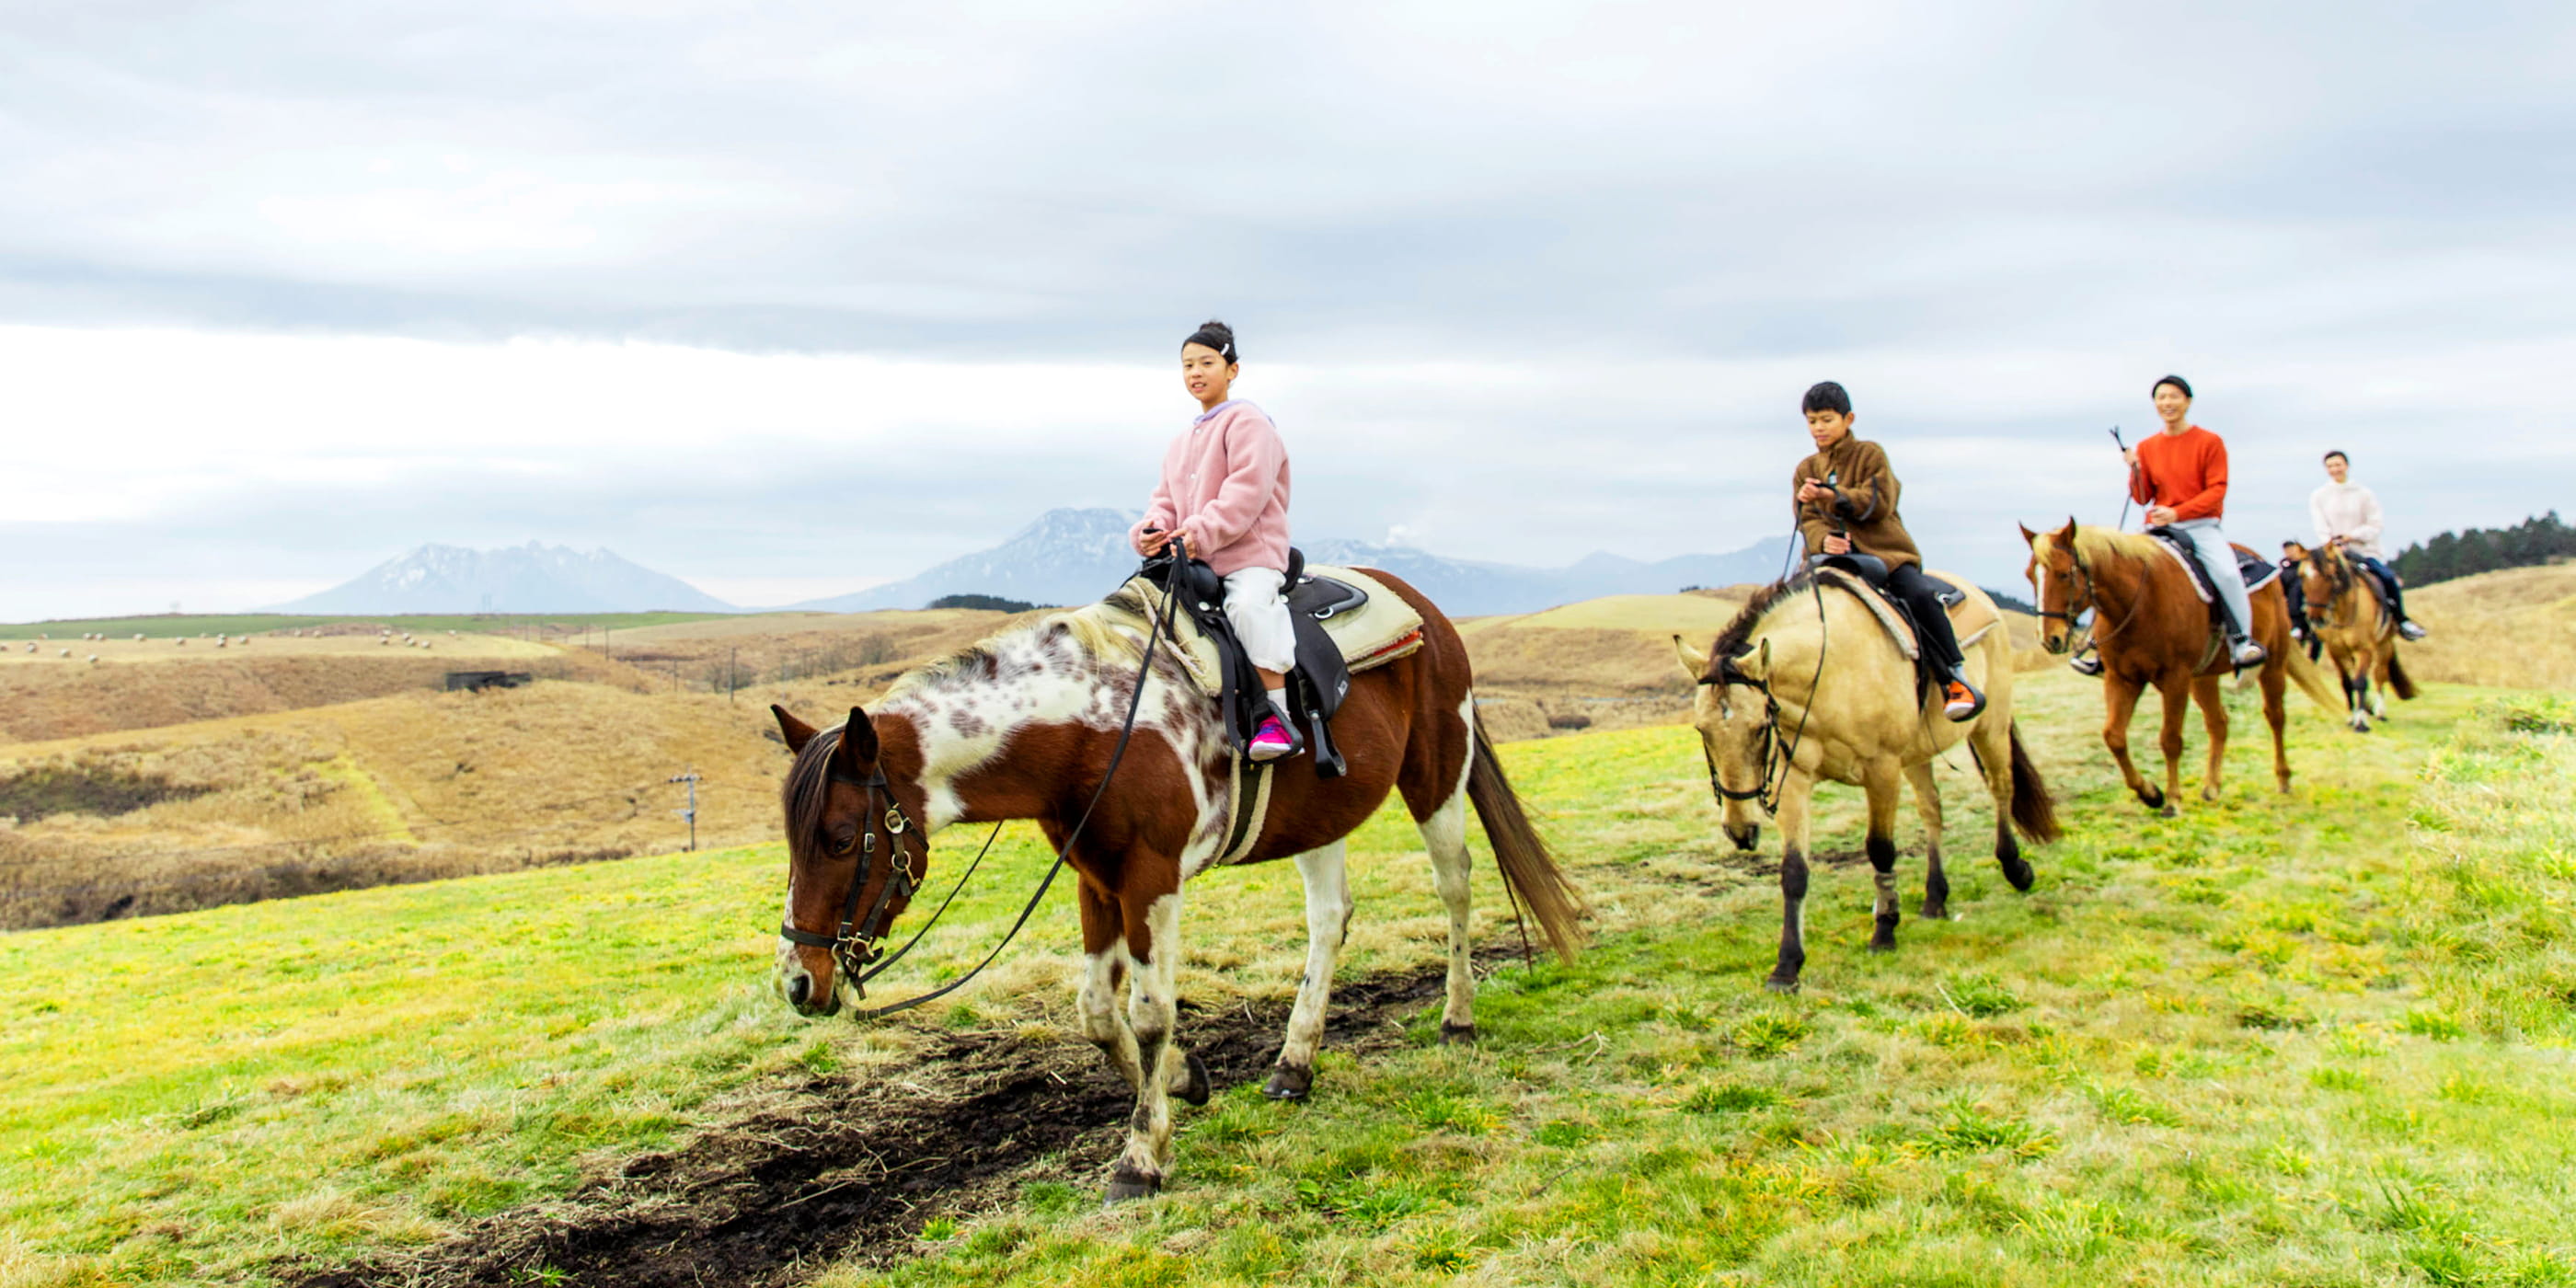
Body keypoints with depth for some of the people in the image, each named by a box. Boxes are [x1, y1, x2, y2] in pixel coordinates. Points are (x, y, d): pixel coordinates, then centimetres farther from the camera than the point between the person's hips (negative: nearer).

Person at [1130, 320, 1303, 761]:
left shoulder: (1247, 422, -1)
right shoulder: (1180, 444, 24)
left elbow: (1248, 487, -14)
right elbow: (1167, 498, 21)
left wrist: (1205, 532, -24)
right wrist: (1151, 529, -4)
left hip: (1250, 551, -9)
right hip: (1192, 559, 9)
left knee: (1248, 602, -35)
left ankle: (1277, 717, -34)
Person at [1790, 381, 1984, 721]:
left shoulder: (1870, 455, 7)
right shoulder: (1805, 471, 16)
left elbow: (1879, 502, -8)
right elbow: (1808, 519, 3)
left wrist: (1831, 496, -21)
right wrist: (1823, 539, -21)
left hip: (1883, 551, -3)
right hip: (1834, 557, 3)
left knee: (1920, 595, -28)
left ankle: (1955, 679, -19)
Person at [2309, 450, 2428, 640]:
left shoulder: (2365, 494, 7)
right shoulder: (2318, 496, 7)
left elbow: (2374, 526, 1)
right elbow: (2321, 528, -2)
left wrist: (2352, 536, -15)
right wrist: (2332, 545, -18)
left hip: (2363, 550, 0)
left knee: (2388, 578, -22)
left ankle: (2401, 620, -2)